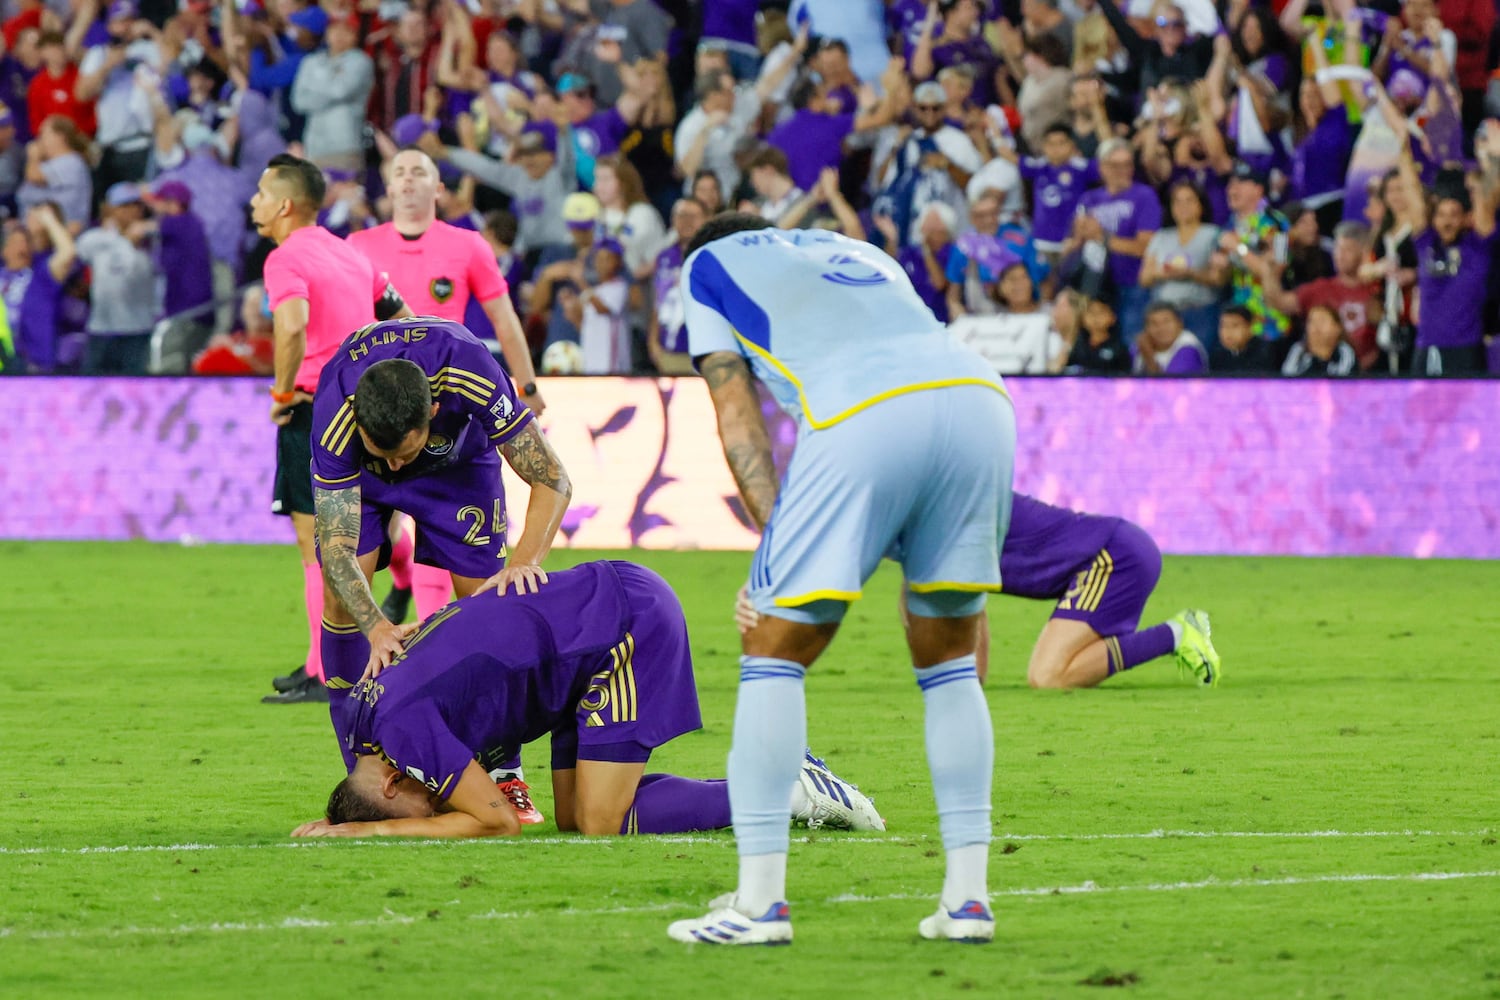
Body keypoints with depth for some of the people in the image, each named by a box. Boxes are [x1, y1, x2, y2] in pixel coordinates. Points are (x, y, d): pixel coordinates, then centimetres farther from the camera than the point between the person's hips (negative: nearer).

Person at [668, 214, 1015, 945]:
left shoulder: (707, 264, 28)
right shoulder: (859, 253, 41)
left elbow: (739, 420, 16)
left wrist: (774, 531, 9)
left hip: (863, 413, -5)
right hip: (981, 397, 5)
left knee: (774, 654, 7)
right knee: (949, 659, 19)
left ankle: (759, 900, 3)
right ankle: (968, 897, 14)